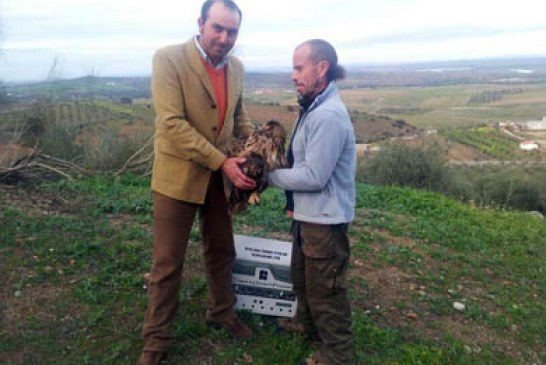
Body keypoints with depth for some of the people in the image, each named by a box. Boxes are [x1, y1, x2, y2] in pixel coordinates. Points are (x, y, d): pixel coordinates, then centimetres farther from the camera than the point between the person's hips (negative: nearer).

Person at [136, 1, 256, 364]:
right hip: (178, 175, -5)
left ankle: (222, 312, 41)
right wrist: (222, 162, -25)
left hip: (220, 177, 6)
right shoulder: (168, 58, -15)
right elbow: (172, 123, -23)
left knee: (222, 252, 18)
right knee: (167, 262, 5)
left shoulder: (237, 67, 4)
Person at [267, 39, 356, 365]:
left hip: (324, 219, -10)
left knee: (326, 290, 7)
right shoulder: (315, 107, 8)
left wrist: (269, 175, -15)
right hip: (309, 214, 10)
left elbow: (314, 177, -25)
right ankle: (308, 324, 51)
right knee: (303, 277, 27)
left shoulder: (328, 116, -25)